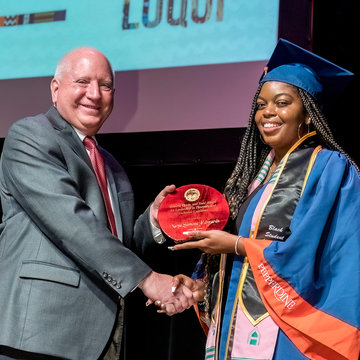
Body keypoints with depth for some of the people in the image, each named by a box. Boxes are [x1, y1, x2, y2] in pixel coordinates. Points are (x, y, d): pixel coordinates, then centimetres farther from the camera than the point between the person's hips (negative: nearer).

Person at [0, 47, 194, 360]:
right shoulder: (28, 136, -3)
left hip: (103, 334, 7)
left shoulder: (111, 166, 22)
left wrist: (152, 220, 4)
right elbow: (69, 220, -16)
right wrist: (144, 277, -20)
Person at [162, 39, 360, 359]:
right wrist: (202, 285, -1)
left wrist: (236, 244, -12)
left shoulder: (329, 169, -7)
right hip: (236, 327, 7)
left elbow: (307, 251, -17)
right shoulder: (257, 171, 15)